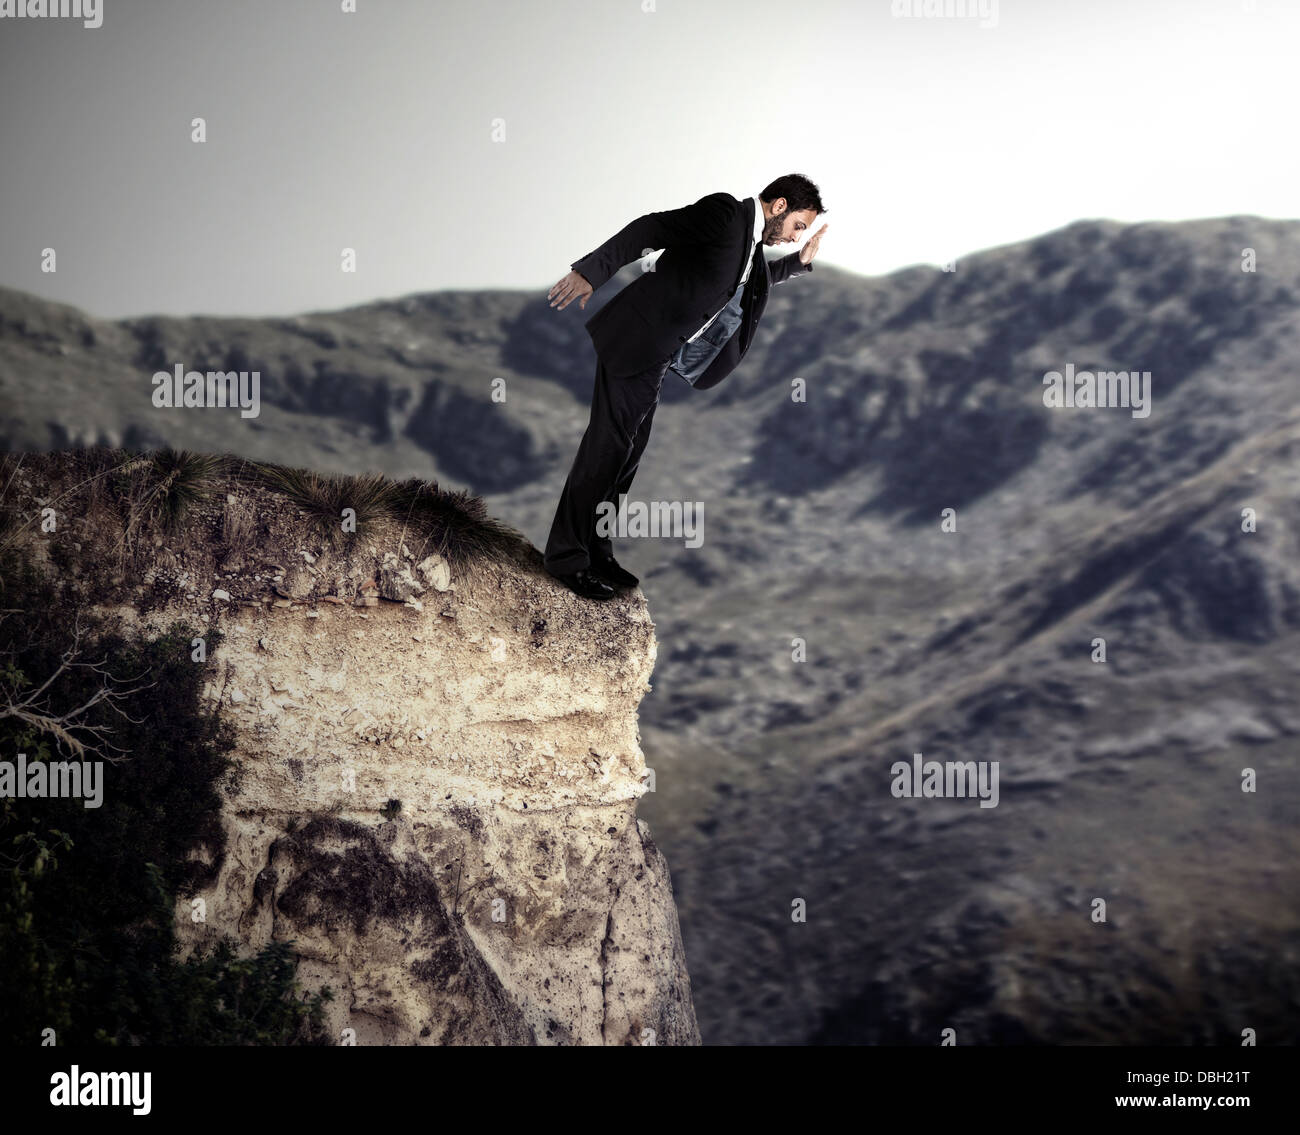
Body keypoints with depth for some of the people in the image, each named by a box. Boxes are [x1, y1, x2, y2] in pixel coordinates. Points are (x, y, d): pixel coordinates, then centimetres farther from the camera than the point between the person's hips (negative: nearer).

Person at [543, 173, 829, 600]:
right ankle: (566, 556, -3)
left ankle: (595, 553, 17)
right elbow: (650, 229, -18)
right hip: (634, 338, -9)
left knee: (628, 453, 10)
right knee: (608, 446, -8)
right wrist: (591, 272, -24)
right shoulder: (724, 213, -12)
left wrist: (800, 260, 25)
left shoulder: (750, 242, 16)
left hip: (655, 357, 9)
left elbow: (750, 286, 37)